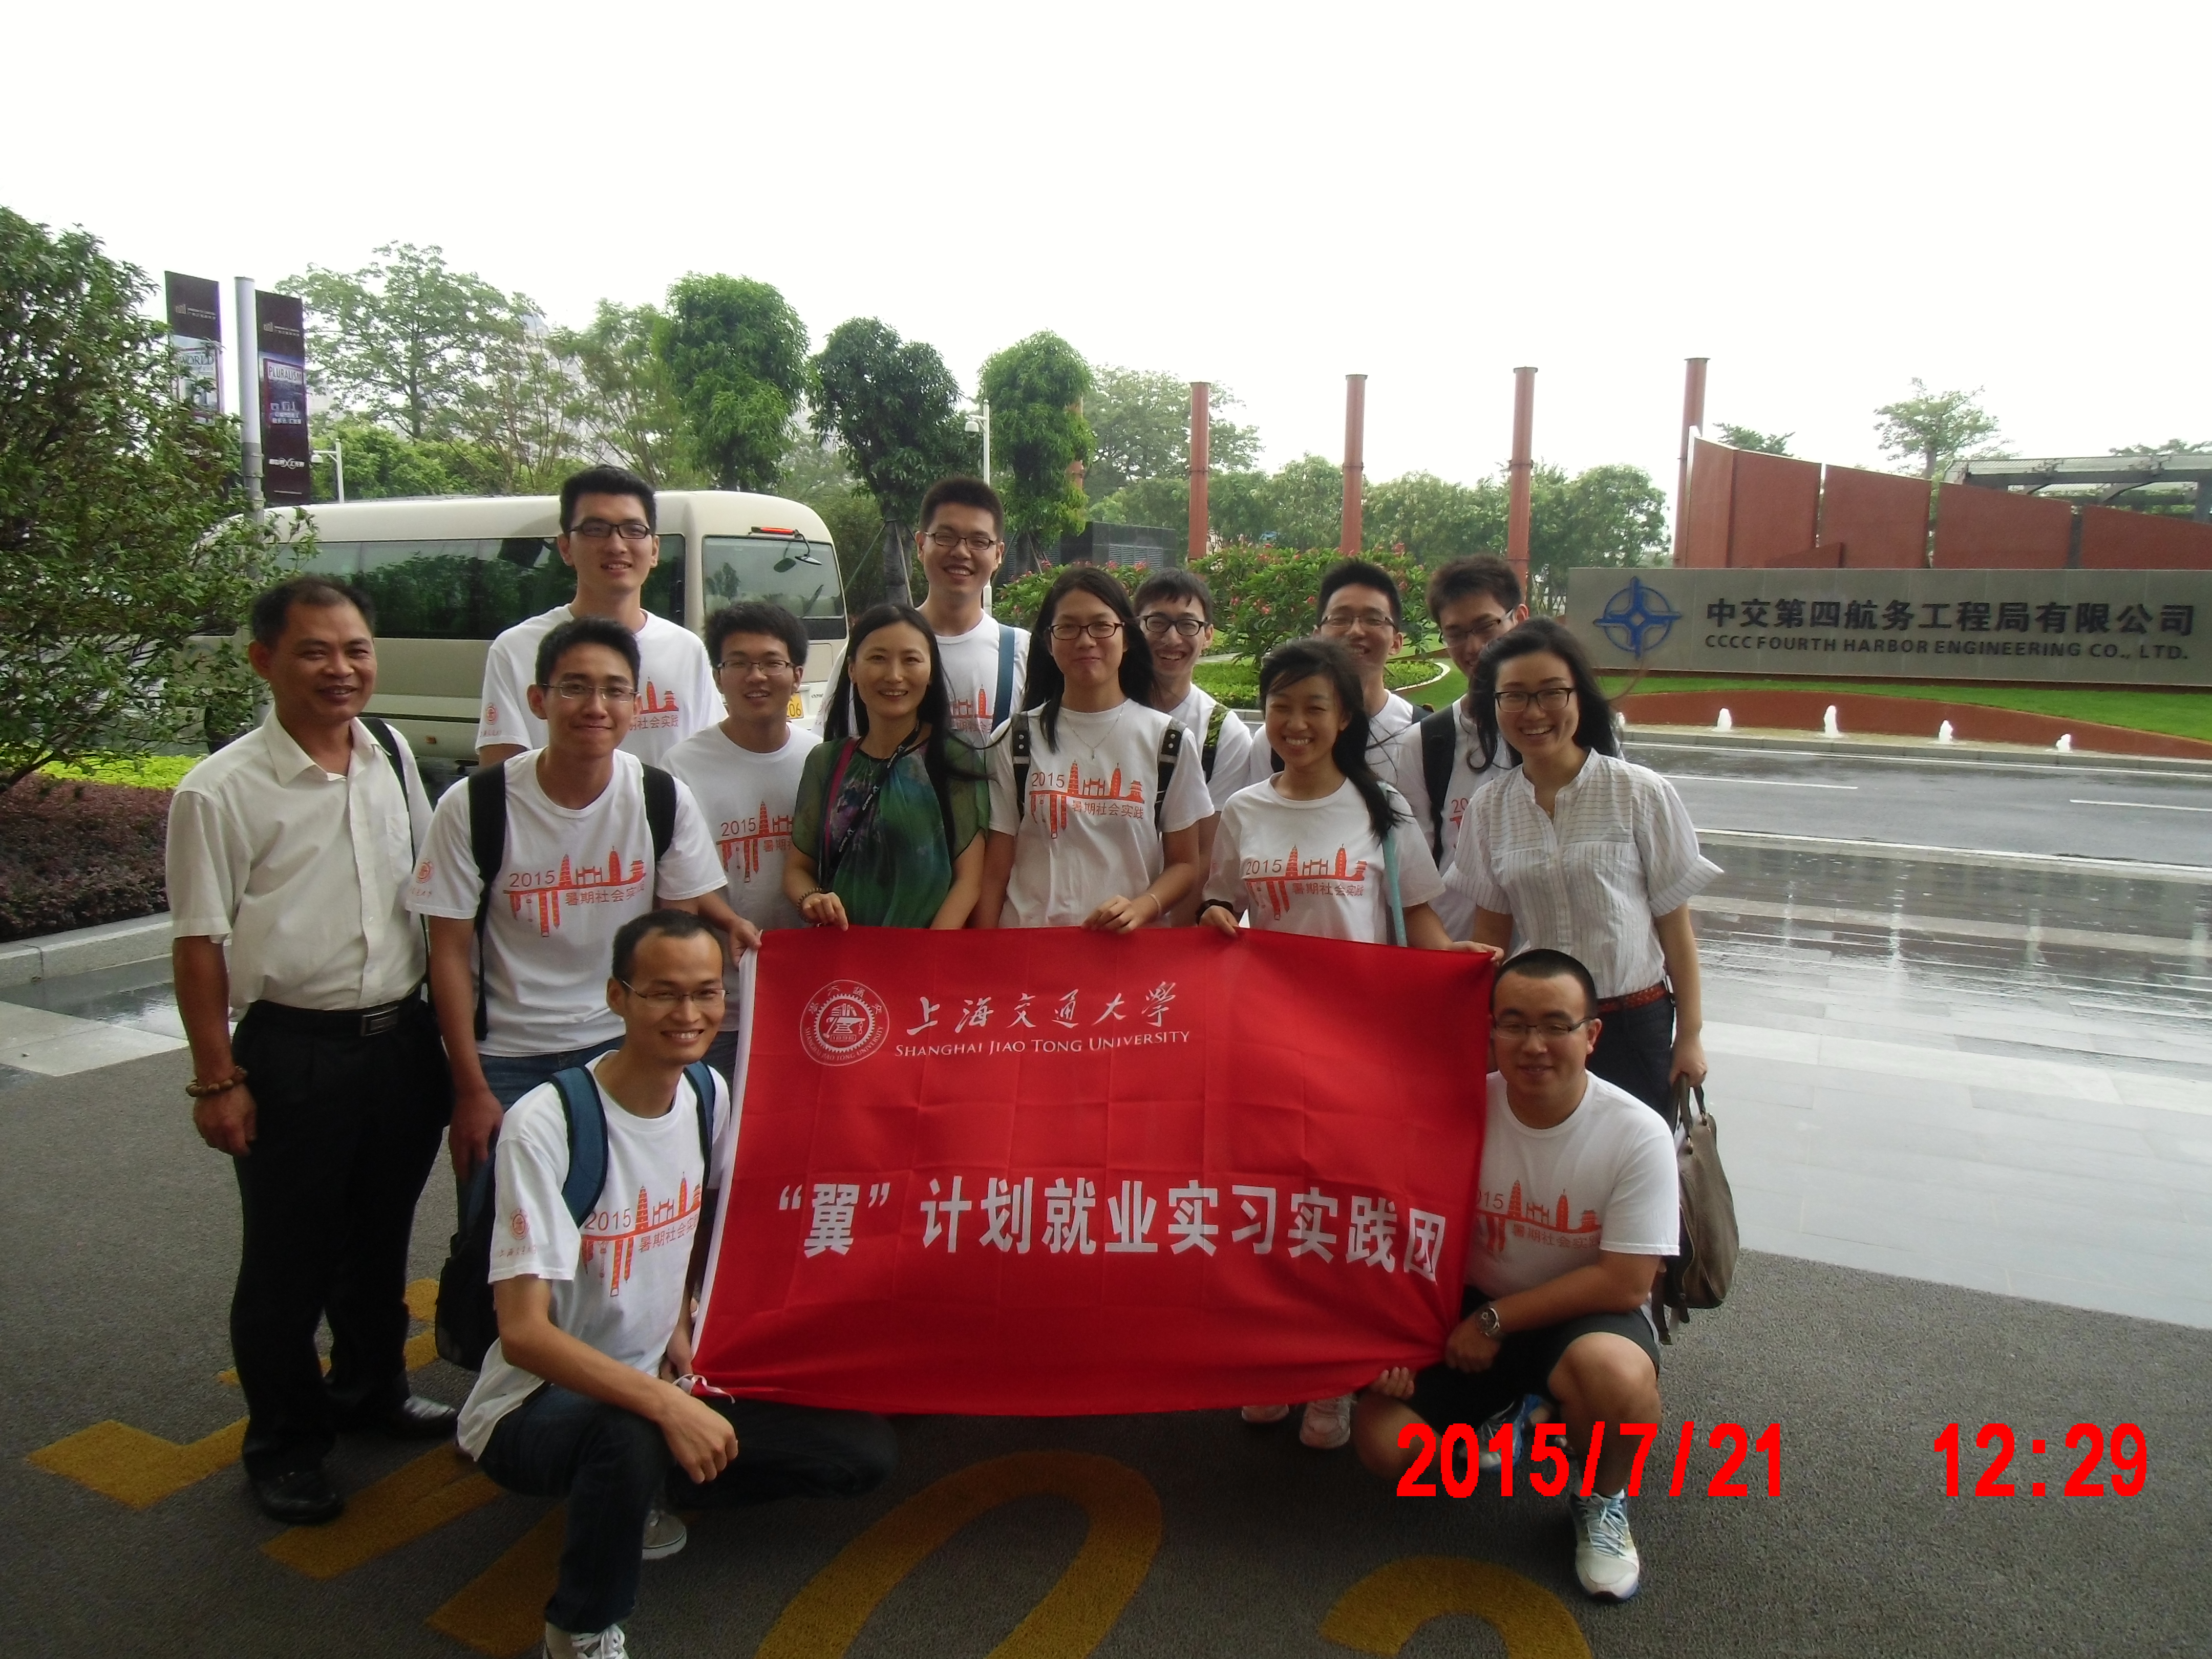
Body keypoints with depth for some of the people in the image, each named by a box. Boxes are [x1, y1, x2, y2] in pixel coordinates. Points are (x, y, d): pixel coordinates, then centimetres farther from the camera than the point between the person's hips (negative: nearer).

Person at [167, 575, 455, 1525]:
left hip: (402, 1038, 5)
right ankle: (284, 1445, 29)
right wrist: (216, 1079, -11)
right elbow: (200, 944, -10)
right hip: (292, 1052, -5)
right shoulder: (222, 791, -13)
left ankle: (372, 1389, 43)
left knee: (382, 1238, 21)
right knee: (289, 1260, 10)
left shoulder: (393, 759, 3)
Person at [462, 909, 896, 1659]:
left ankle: (642, 1492, 12)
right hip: (539, 1401, -6)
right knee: (629, 1435, -40)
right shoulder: (546, 1124, -23)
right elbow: (522, 1332, -27)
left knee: (867, 1453, -6)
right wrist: (665, 1402, -36)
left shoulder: (709, 1096, -4)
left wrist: (680, 1321, 2)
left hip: (660, 1380, 6)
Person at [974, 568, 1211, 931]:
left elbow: (1184, 864, 8)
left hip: (1131, 943, 1)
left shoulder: (1169, 741, 5)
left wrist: (1141, 908, -10)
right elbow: (995, 871, 6)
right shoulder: (1016, 741, 6)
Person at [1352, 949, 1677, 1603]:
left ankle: (1601, 1502, -1)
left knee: (1617, 1374, -37)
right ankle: (1514, 1416, 20)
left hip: (1586, 1316, -3)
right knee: (1383, 1444, -12)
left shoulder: (1638, 1135, -20)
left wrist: (1496, 1321, -17)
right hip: (1473, 1314, 3)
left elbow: (1625, 1283, -19)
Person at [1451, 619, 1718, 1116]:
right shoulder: (1489, 807, 0)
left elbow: (1674, 922, -4)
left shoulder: (1642, 794, -10)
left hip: (1633, 1025, -2)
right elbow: (1491, 929, 6)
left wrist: (1690, 1035, -2)